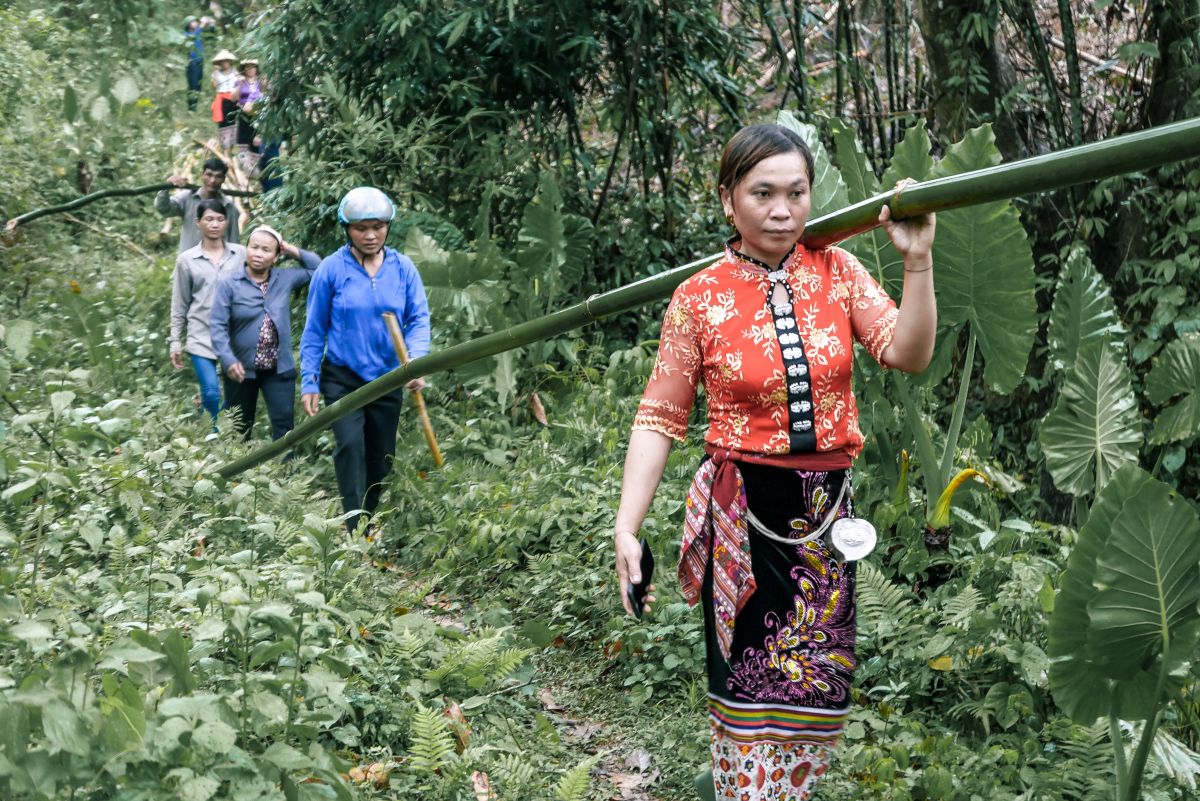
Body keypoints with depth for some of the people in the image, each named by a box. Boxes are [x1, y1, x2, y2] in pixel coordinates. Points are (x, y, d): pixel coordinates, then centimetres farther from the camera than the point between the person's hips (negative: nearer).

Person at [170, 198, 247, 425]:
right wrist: (176, 342, 6)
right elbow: (179, 305, 8)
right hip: (202, 339, -1)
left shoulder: (241, 254, 5)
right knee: (211, 394, -13)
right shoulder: (186, 260, 4)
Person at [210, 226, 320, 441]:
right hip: (242, 368, -2)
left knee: (284, 425, -3)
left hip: (280, 368, 2)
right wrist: (228, 360, -23)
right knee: (238, 428, 12)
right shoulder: (229, 283, -6)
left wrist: (294, 252, 3)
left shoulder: (285, 279, 5)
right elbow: (218, 325, -12)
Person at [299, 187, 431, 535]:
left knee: (381, 460, 11)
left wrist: (417, 361, -24)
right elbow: (314, 331, -2)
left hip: (388, 379, 3)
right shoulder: (332, 269, -8)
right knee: (351, 445, -23)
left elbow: (419, 317, -5)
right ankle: (354, 528, -24)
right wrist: (309, 383, -5)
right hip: (343, 377, -3)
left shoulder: (403, 267, -2)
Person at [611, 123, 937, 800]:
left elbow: (909, 355, -8)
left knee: (816, 685, 11)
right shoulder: (700, 296, -5)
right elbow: (660, 416, -4)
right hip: (741, 512, -2)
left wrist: (918, 261, -20)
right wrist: (627, 527, -11)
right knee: (748, 687, 4)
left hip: (826, 508, 3)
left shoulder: (837, 272, 2)